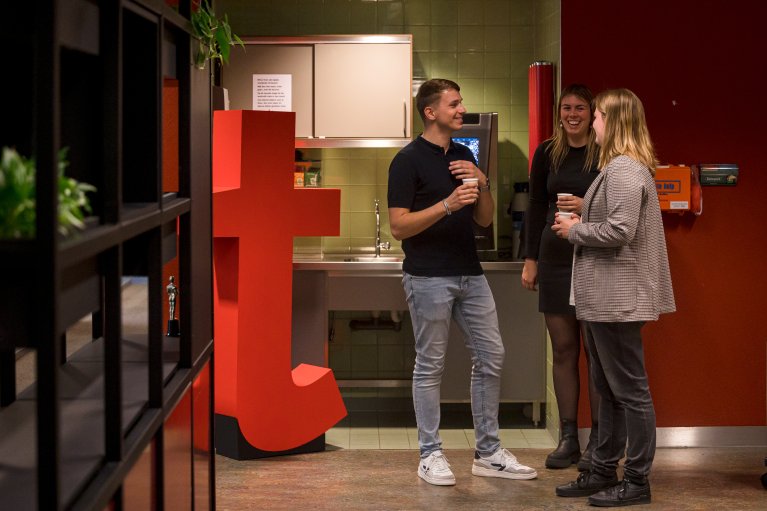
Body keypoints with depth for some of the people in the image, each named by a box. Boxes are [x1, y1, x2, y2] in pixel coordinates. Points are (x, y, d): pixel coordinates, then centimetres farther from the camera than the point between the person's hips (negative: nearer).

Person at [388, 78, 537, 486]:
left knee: (491, 357, 7)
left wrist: (482, 183, -6)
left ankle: (488, 453, 16)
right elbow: (398, 226, -14)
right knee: (430, 366, 1)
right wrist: (446, 204, -24)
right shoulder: (408, 160, -9)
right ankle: (430, 456, 12)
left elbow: (485, 219, 12)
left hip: (470, 274, 7)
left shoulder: (464, 155, 12)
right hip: (429, 278, -7)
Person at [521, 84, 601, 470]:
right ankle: (568, 438, 13)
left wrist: (587, 207, -17)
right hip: (555, 259, 4)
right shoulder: (547, 153, 9)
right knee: (562, 349, 6)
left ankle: (598, 441, 6)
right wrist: (530, 259, 11)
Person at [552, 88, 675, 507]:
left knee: (630, 390, -2)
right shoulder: (619, 167, 15)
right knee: (607, 389, 16)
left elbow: (620, 230, -25)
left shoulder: (625, 169, -17)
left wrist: (574, 230, -11)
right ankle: (603, 471, 25)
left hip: (618, 298, -11)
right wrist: (580, 223, 4)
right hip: (602, 297, 11)